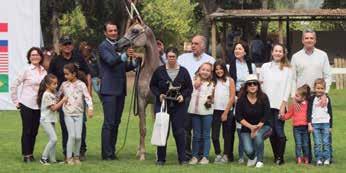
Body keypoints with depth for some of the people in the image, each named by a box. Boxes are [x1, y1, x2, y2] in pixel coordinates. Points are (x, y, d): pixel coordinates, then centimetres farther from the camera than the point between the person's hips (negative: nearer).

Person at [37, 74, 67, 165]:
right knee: (53, 139, -15)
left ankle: (52, 159, 14)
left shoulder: (53, 93, 10)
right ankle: (44, 158, -8)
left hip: (51, 120, 9)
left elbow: (57, 105, 16)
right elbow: (53, 108, -20)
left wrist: (62, 103, -1)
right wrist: (63, 100, -16)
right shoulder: (47, 94, -17)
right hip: (46, 120, -9)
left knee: (53, 139, 9)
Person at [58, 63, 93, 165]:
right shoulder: (64, 84, 4)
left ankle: (76, 156, 14)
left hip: (79, 113, 0)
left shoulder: (81, 84, -4)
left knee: (78, 136, -4)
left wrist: (90, 108, -22)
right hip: (68, 114, 0)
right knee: (72, 135, -10)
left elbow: (87, 97, -10)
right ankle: (69, 157, 0)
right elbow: (58, 95, 15)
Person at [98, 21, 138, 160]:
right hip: (109, 90, -7)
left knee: (116, 122, 10)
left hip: (120, 90, 7)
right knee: (109, 123, -9)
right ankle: (107, 154, -7)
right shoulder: (103, 47, -6)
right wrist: (124, 55, -40)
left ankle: (112, 151, 16)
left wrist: (133, 61, -2)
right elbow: (111, 61, -23)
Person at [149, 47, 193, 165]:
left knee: (179, 131, -2)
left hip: (178, 106, 0)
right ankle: (161, 158, 8)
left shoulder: (183, 71, 5)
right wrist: (159, 94, -8)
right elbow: (152, 85, 9)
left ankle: (182, 158, 4)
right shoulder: (159, 71, 4)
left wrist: (183, 95, -9)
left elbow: (189, 87, 9)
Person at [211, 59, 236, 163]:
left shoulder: (230, 80, 1)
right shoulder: (213, 81, 8)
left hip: (227, 111, -2)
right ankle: (218, 154, 6)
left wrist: (226, 112, -6)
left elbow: (232, 98, -3)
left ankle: (226, 155, 10)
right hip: (216, 111, 2)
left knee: (227, 134, 4)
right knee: (214, 134, -4)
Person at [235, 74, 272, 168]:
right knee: (248, 150, -23)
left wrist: (257, 127, -20)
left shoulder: (263, 98, -8)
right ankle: (252, 158, 19)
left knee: (258, 135, -37)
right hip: (246, 129, 0)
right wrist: (251, 127, -20)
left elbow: (266, 115, -11)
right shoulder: (241, 99, -8)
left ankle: (259, 160, -14)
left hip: (263, 126, 0)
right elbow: (238, 117, -10)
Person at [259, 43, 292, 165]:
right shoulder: (265, 67, 10)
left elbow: (287, 88, -1)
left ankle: (280, 157, -2)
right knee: (271, 132, 4)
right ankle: (275, 156, 12)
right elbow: (260, 84, 12)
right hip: (267, 104, 3)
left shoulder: (287, 69, 1)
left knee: (279, 132, -10)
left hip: (280, 105, -3)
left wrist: (283, 105, -7)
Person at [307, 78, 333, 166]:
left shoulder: (327, 99, 7)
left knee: (326, 142, -1)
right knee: (317, 143, -2)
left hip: (325, 123, 1)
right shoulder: (312, 99, 3)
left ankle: (327, 159, 3)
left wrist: (330, 126, 8)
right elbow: (309, 112, 3)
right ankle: (319, 159, 3)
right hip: (315, 124, -1)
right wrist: (309, 124, -4)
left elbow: (330, 112, 11)